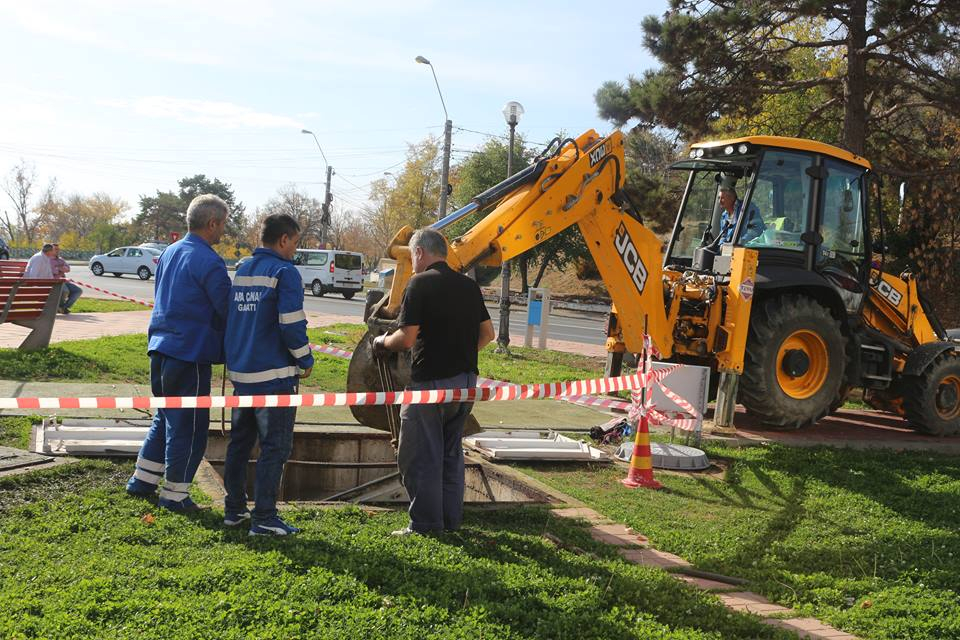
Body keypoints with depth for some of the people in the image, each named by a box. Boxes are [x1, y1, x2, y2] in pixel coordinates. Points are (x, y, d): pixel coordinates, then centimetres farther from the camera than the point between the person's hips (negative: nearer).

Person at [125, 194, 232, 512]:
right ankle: (174, 494, 10)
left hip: (160, 348, 9)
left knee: (166, 417, 22)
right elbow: (228, 310, -13)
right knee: (188, 426, 2)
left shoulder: (169, 253, 13)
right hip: (191, 353, -9)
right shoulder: (209, 262, -15)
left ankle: (143, 479, 28)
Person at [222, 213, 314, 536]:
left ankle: (234, 509, 22)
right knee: (275, 447, -2)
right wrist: (305, 361, -4)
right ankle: (264, 518, -1)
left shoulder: (242, 270, 12)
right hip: (273, 375, -8)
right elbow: (292, 324, -18)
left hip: (240, 372, 8)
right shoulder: (285, 272, -12)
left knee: (240, 442, 16)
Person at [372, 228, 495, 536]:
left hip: (431, 381, -7)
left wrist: (382, 343, 2)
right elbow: (487, 333, 13)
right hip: (466, 380, 7)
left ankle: (425, 524, 7)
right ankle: (451, 520, 24)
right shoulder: (468, 285, 9)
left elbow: (407, 338, -18)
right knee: (451, 453, 18)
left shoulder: (420, 283, -12)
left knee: (419, 456, 3)